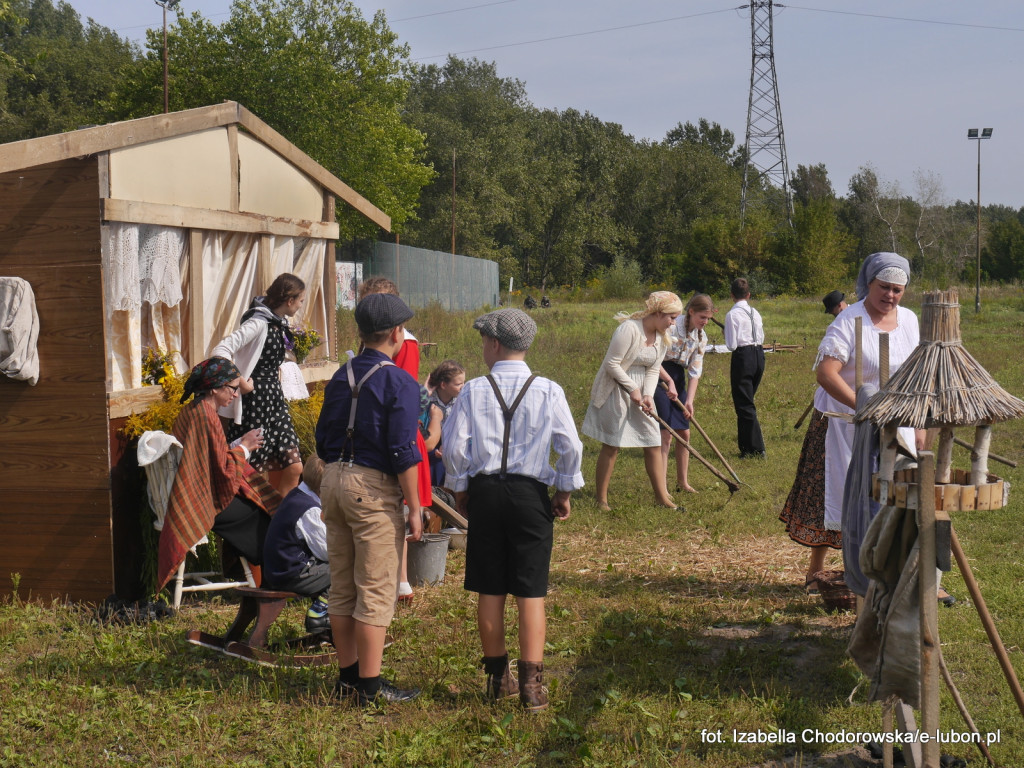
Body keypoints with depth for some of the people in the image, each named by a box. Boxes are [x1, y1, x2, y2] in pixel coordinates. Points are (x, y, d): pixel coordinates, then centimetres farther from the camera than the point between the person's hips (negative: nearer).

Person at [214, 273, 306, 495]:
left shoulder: (281, 322, 9)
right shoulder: (259, 323, -17)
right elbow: (221, 351, -27)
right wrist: (242, 383, -22)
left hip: (275, 399, 9)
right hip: (255, 402, -9)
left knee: (293, 468, 5)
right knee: (252, 472, -2)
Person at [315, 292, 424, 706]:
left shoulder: (340, 376, 11)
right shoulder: (400, 383, -11)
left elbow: (324, 440, 15)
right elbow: (403, 452, -16)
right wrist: (414, 509, -10)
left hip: (334, 480, 8)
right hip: (374, 486, -8)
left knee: (341, 587, 14)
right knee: (376, 591, -1)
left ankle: (348, 675, 23)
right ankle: (370, 684, 3)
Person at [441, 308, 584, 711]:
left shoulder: (473, 391, -3)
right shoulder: (548, 391, -4)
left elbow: (454, 445, -4)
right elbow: (570, 446, -5)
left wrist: (460, 489, 11)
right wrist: (565, 493, 8)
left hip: (483, 492, 1)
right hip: (531, 493, -1)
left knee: (490, 591, 11)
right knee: (530, 592, 3)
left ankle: (497, 676, 22)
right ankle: (531, 683, 2)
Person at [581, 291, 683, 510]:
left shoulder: (662, 336, 3)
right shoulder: (629, 329, -22)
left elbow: (653, 370, 6)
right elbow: (611, 364, -20)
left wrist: (648, 395, -10)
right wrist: (632, 389, -18)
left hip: (640, 392, 7)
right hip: (616, 391, -7)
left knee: (654, 443, 5)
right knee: (611, 446, 0)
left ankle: (662, 497, 14)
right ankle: (601, 499, 11)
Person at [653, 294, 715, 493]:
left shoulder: (701, 338, 5)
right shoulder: (671, 326, -18)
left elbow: (695, 371, 5)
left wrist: (689, 400, -4)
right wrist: (669, 382, -23)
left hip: (679, 379, 8)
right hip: (660, 377, -8)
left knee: (684, 433, 11)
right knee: (666, 434, -11)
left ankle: (682, 481, 25)